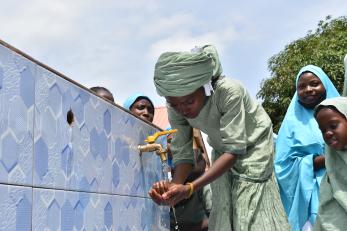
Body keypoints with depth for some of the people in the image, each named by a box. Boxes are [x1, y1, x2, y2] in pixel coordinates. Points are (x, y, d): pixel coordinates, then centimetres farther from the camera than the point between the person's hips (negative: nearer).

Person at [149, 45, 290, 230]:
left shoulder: (229, 91, -36)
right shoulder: (176, 106, -21)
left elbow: (234, 149, -37)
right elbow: (182, 152, -16)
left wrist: (189, 188, -46)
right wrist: (175, 185, -38)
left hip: (253, 145, -4)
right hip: (222, 150, 4)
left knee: (251, 214, -11)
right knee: (222, 213, 0)